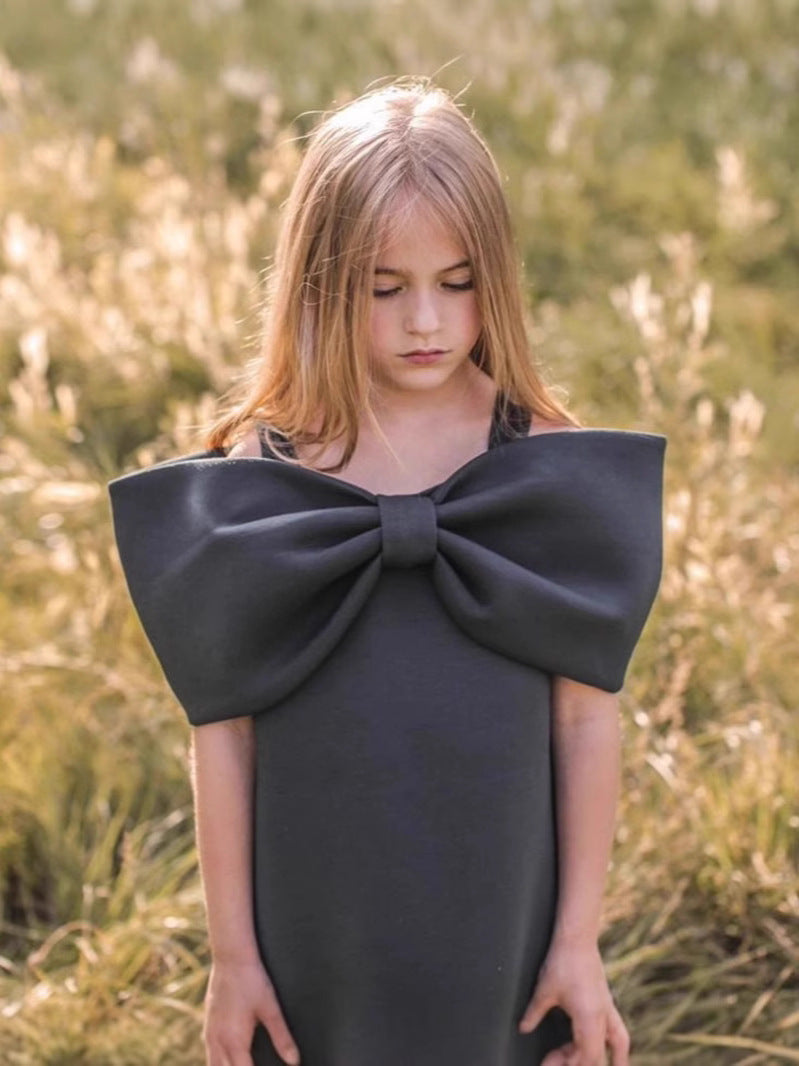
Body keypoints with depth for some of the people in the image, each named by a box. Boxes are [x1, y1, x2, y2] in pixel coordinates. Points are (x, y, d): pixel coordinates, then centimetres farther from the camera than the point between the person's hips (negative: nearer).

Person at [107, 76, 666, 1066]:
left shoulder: (549, 467, -6)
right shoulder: (254, 480, -7)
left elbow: (587, 718, -3)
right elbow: (221, 731, -3)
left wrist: (580, 939, -1)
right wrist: (231, 951, -1)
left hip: (497, 917, 0)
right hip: (316, 930, 0)